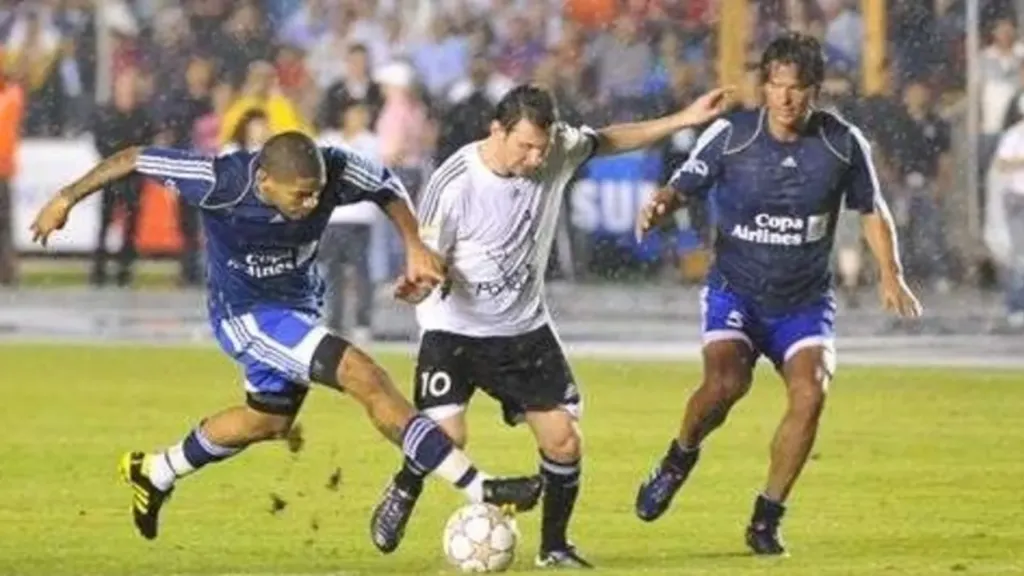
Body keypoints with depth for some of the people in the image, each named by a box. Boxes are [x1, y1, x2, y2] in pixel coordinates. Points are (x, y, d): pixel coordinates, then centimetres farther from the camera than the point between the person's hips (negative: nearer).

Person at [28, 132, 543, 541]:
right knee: (364, 378, -22)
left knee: (268, 421, 26)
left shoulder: (333, 172, -24)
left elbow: (386, 186, -3)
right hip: (246, 314, -6)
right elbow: (135, 159, -20)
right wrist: (67, 199, -10)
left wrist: (414, 247, -16)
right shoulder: (221, 182, -33)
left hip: (297, 306, 6)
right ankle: (481, 492, -22)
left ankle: (154, 474, 48)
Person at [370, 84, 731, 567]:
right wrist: (416, 288, -40)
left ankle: (554, 546, 19)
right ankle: (403, 492, 16)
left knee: (564, 441, -3)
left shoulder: (558, 150, -11)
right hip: (455, 329, -4)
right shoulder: (453, 185, -24)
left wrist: (685, 120, 6)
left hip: (525, 328, 4)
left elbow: (608, 141, 9)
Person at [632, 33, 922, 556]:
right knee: (725, 383, -28)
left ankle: (767, 518, -3)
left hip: (805, 300, 2)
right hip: (735, 290, -2)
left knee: (810, 392, -21)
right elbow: (684, 187, -6)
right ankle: (680, 459, 5)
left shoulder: (843, 143, -5)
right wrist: (660, 206, -29)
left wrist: (890, 274, 2)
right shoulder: (730, 135, -10)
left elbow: (871, 209, 10)